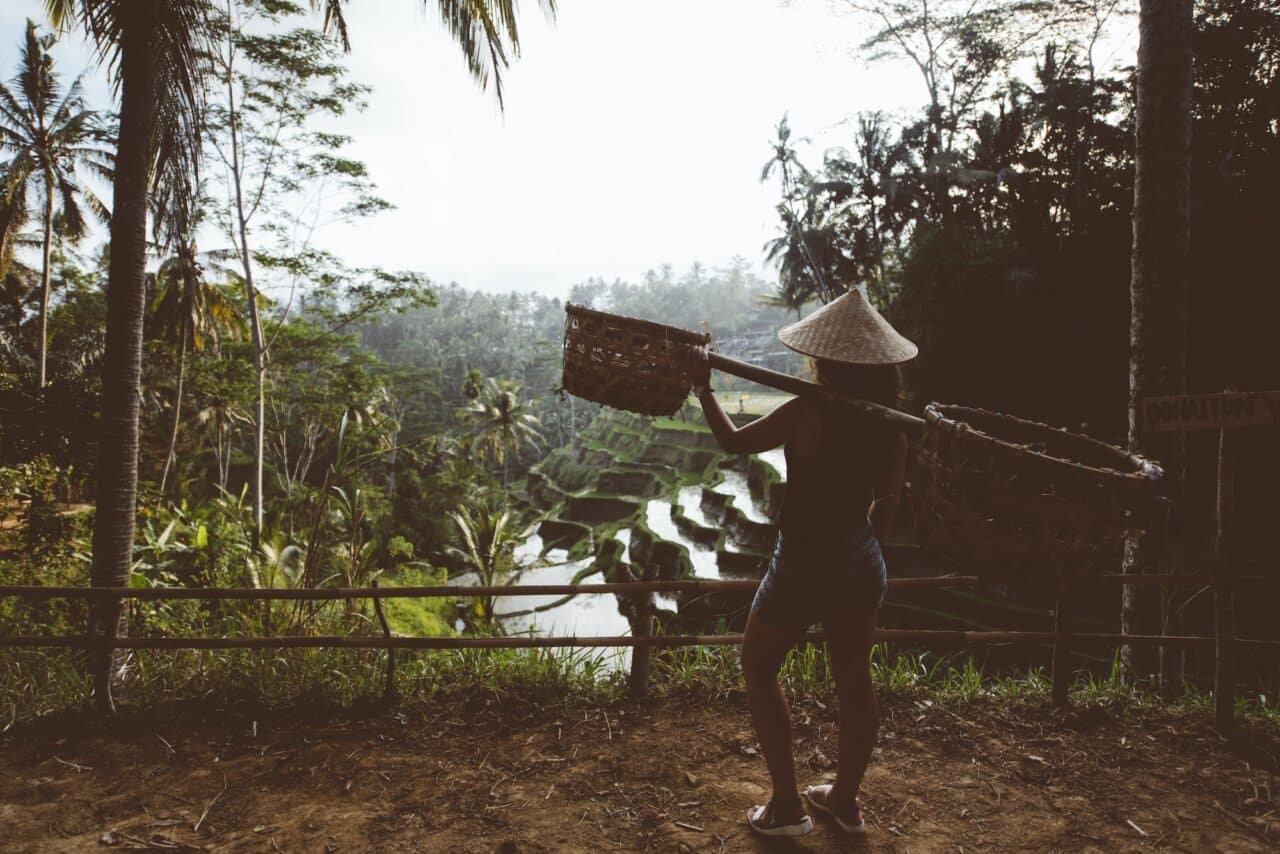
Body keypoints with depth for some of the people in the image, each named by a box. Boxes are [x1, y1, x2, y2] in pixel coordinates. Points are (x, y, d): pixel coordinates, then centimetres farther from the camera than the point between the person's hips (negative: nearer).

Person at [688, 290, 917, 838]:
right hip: (861, 561, 6)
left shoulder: (807, 413, -23)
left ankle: (786, 807, 17)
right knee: (854, 680, 18)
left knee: (757, 669, 14)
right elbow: (887, 501, 6)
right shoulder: (889, 419, -4)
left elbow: (733, 441, -10)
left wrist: (702, 389, 4)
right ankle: (845, 801, 34)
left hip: (803, 565, -6)